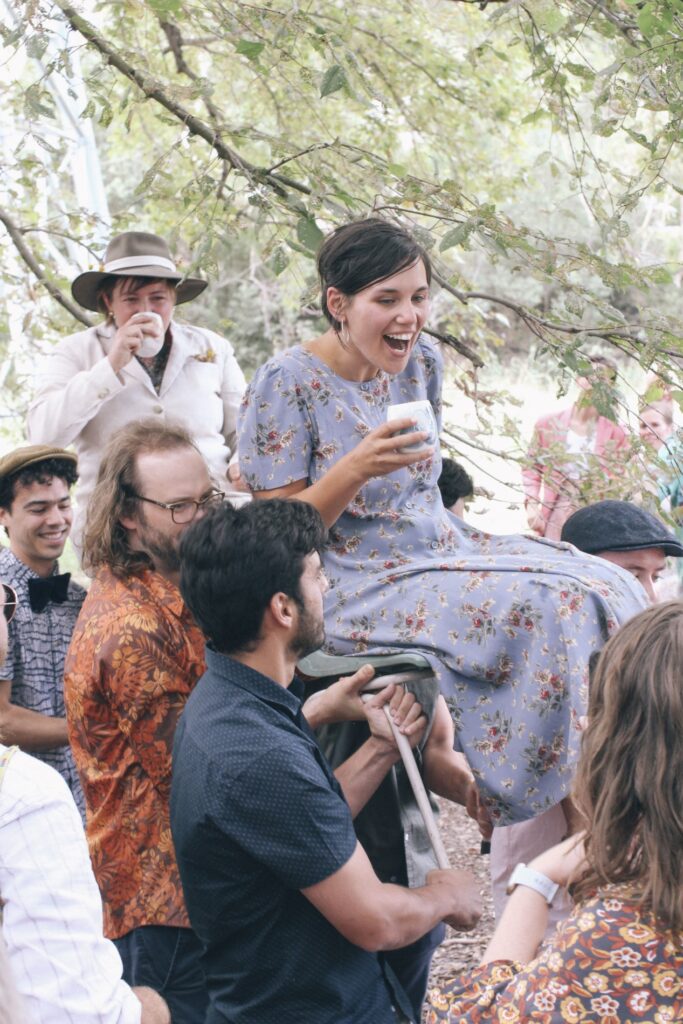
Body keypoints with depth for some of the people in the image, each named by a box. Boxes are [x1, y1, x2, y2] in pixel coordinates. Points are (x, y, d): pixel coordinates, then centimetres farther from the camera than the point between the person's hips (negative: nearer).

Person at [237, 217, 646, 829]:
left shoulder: (422, 362, 6)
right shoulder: (287, 385, -14)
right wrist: (357, 467, -27)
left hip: (439, 549, 8)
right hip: (356, 589, -8)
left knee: (606, 590, -8)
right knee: (540, 607, -26)